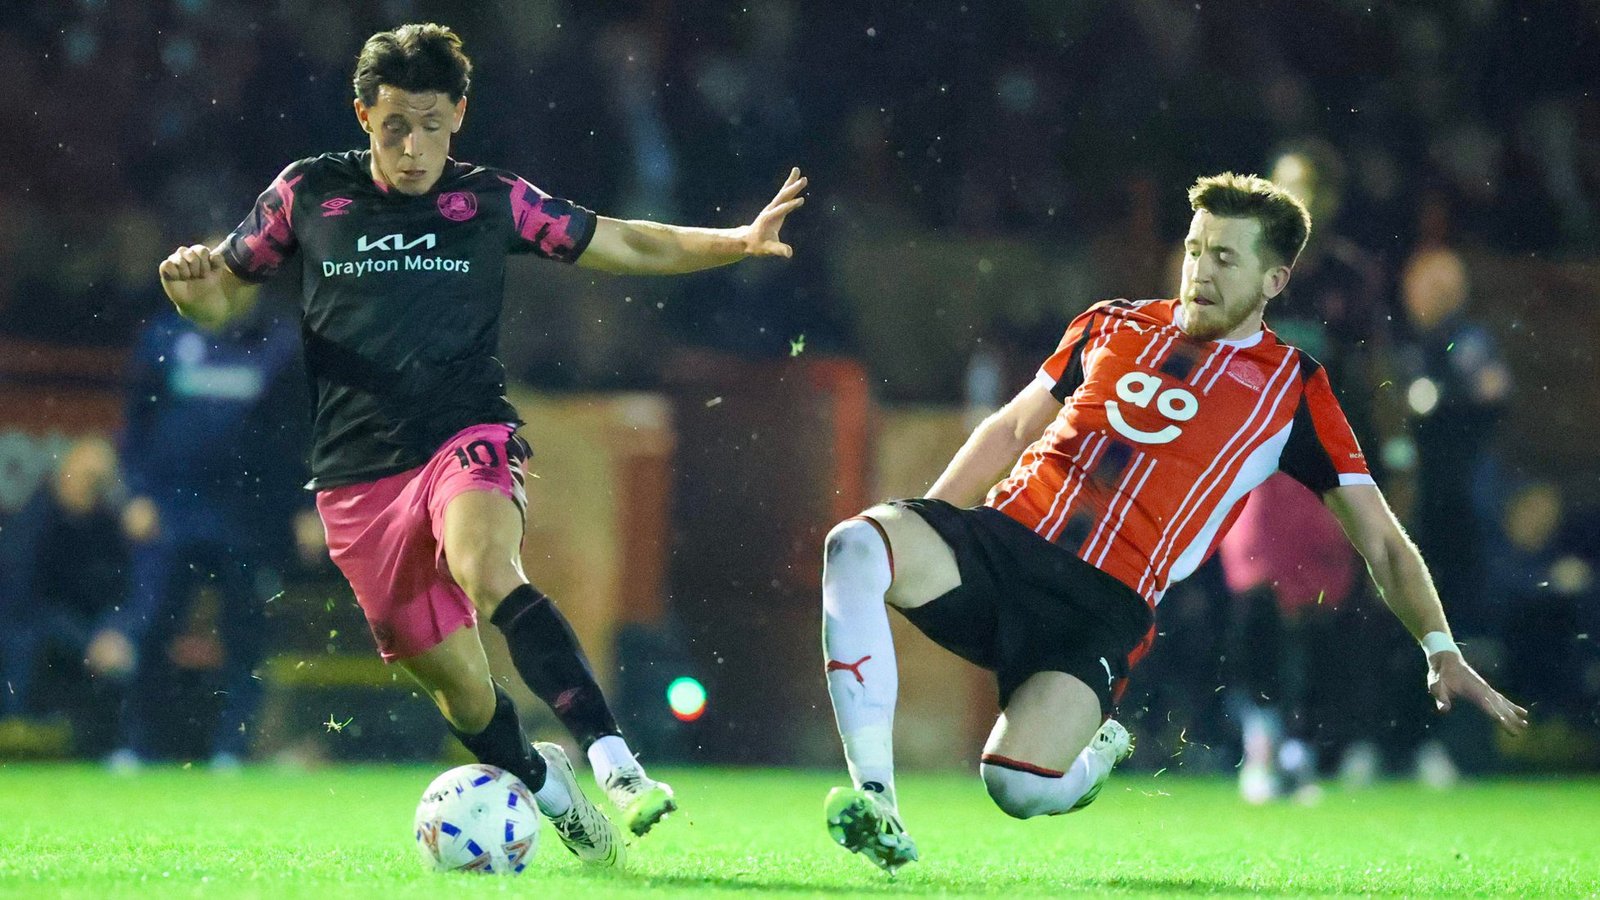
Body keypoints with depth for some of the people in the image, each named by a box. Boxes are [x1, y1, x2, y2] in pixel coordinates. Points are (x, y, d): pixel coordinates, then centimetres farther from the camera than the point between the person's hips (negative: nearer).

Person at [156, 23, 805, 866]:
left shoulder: (492, 200, 4)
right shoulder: (308, 194, 5)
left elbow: (628, 244, 12)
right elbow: (221, 296, 14)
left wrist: (739, 242, -3)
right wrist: (191, 280, -10)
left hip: (467, 439, -2)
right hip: (357, 473, 2)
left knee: (487, 575, -35)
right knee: (452, 678, 5)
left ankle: (613, 760, -41)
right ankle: (543, 784, 36)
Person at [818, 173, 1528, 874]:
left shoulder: (1294, 392, 9)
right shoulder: (1115, 325, 17)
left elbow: (1381, 542, 11)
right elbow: (1011, 430, 28)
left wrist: (1441, 651, 1)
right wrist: (917, 528, 19)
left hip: (1102, 606, -3)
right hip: (1002, 536, 3)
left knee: (1020, 785, -29)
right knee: (857, 545, -30)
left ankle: (1100, 751, 12)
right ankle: (876, 803, -26)